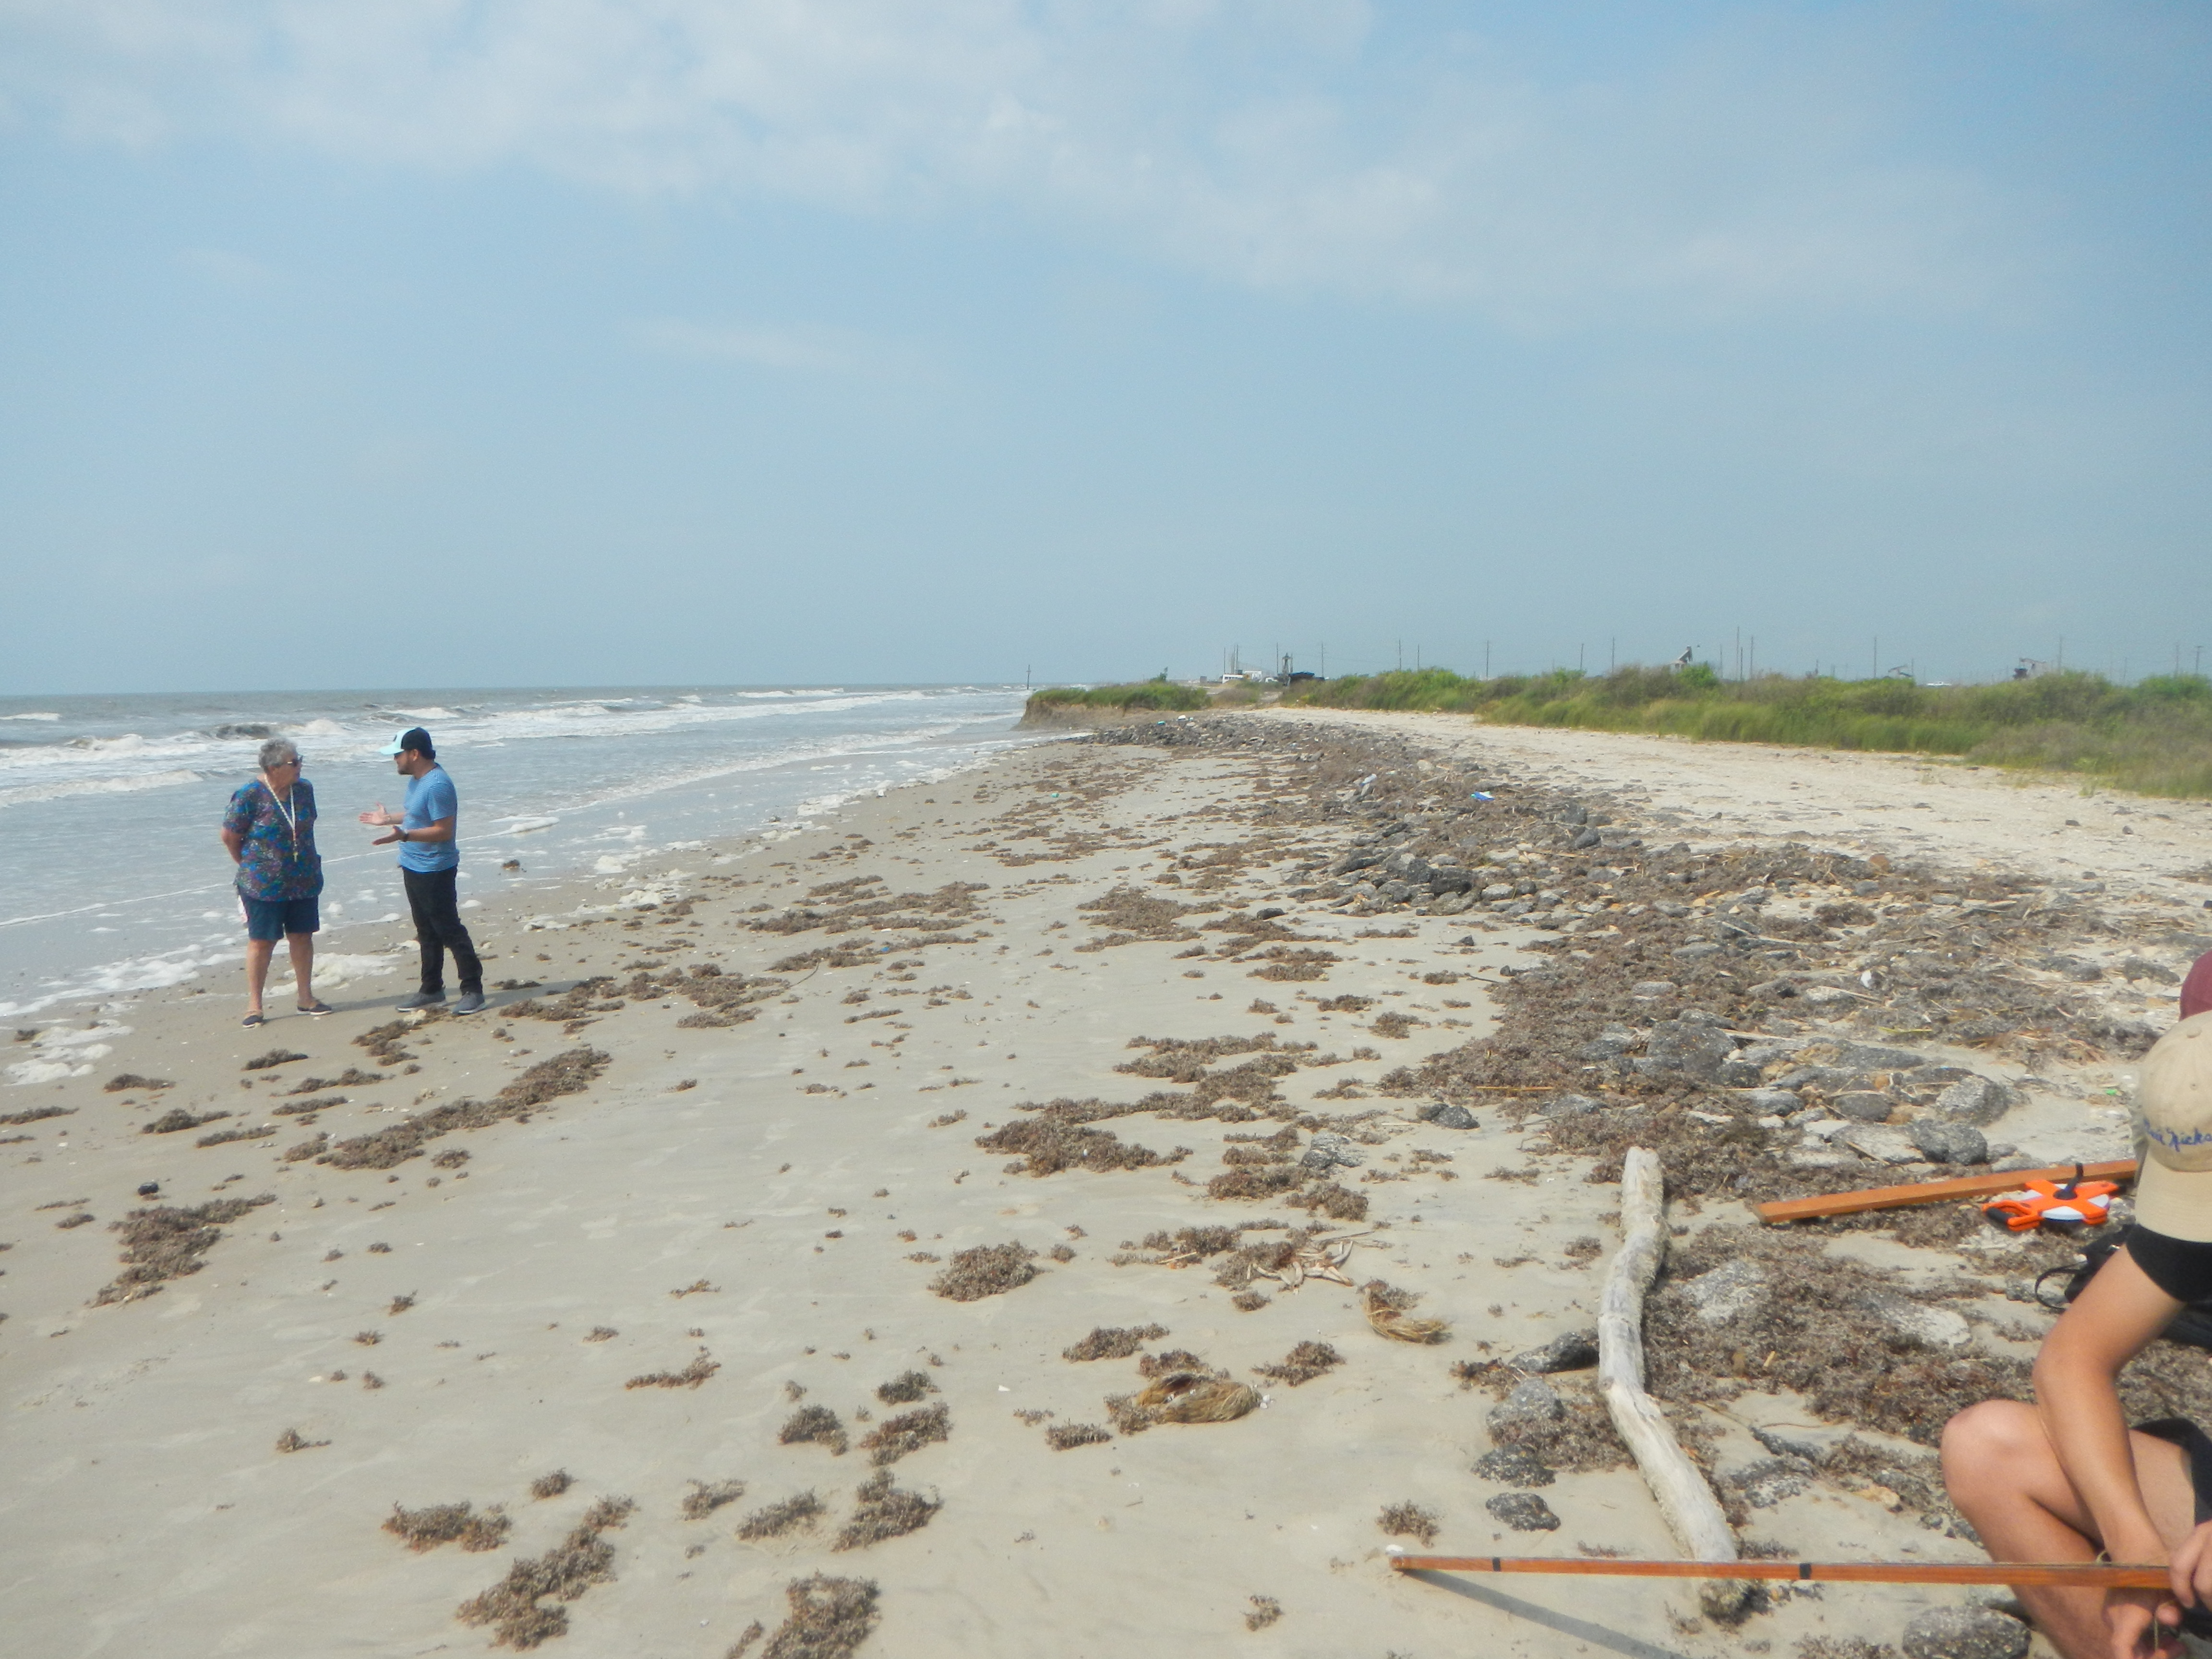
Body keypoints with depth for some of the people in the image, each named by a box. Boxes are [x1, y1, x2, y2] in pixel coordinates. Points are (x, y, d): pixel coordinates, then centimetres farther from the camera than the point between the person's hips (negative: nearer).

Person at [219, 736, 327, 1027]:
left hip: (304, 881, 5)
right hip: (263, 885, -5)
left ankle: (306, 997, 23)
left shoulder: (304, 789, 2)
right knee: (261, 941, 3)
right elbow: (229, 837, -6)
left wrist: (307, 864, 12)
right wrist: (249, 867, 4)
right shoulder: (249, 795, -15)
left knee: (302, 937, 11)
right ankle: (254, 1005, 12)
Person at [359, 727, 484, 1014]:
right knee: (427, 933, 17)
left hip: (435, 870, -10)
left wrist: (404, 836, -31)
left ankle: (473, 990, 0)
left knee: (449, 930, -6)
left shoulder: (437, 785, -22)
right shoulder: (417, 780, 10)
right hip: (414, 868, 10)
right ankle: (432, 990, 26)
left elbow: (444, 830, -25)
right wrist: (388, 819, 28)